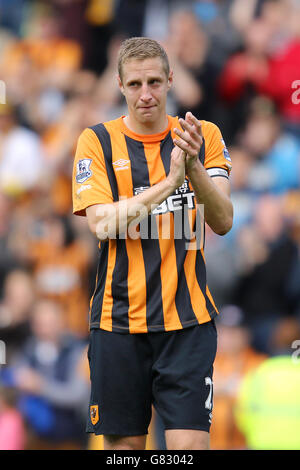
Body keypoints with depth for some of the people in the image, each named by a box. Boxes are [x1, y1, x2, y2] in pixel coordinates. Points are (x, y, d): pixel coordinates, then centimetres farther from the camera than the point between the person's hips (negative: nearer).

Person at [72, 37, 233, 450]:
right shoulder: (97, 141, 1)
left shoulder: (204, 136, 5)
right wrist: (168, 182, -21)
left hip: (188, 321, 0)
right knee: (123, 443, 4)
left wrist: (195, 168, -23)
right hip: (118, 319, 0)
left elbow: (222, 222, -5)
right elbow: (102, 223, -12)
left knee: (190, 444, -10)